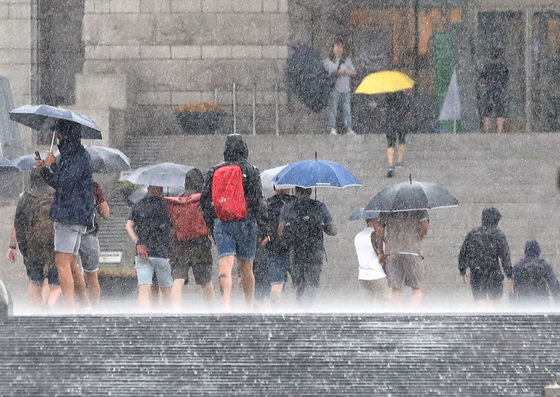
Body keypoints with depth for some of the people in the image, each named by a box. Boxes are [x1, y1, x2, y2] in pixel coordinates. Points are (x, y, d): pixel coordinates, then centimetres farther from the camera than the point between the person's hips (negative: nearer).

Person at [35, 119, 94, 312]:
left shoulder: (79, 155, -12)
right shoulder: (70, 155, 18)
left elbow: (63, 181, -22)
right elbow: (59, 184, 24)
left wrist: (50, 165, -6)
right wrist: (44, 169, 9)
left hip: (72, 215, -10)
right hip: (67, 216, 10)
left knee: (63, 262, -14)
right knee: (71, 264, 14)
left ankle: (70, 309, -18)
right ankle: (85, 306, 20)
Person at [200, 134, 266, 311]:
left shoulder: (214, 171, 8)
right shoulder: (250, 171, -1)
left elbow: (205, 200, 9)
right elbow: (257, 200, -6)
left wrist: (211, 225, 17)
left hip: (221, 224, 1)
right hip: (245, 223, -1)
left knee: (225, 267, -7)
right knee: (246, 267, 10)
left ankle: (226, 304, -26)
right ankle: (250, 308, 19)